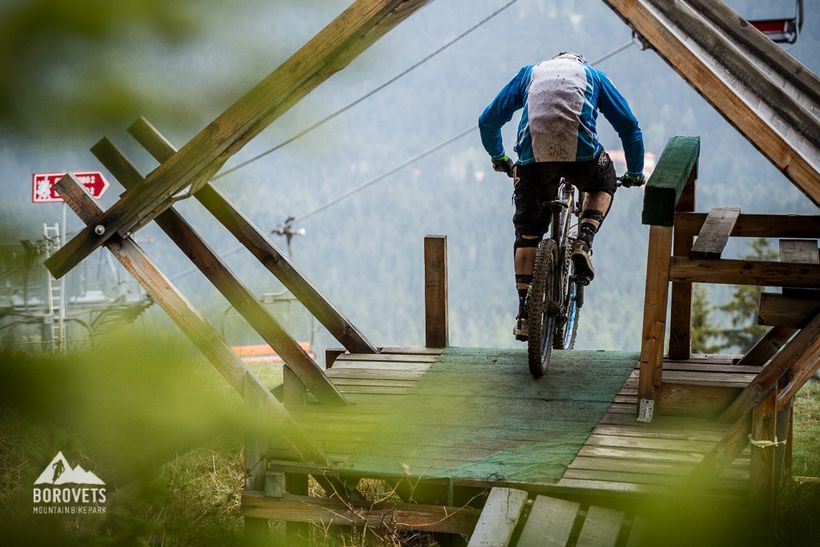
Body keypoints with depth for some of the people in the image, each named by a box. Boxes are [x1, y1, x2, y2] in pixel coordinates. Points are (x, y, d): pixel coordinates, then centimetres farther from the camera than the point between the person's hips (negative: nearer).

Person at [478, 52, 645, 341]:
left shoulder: (529, 73, 31)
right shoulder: (593, 75, 29)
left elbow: (488, 121, 30)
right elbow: (629, 125, 25)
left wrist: (499, 158, 46)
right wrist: (635, 173, 38)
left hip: (533, 155, 1)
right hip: (581, 153, -1)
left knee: (527, 233, 16)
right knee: (604, 186, 33)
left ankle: (525, 314, 12)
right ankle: (583, 243, 9)